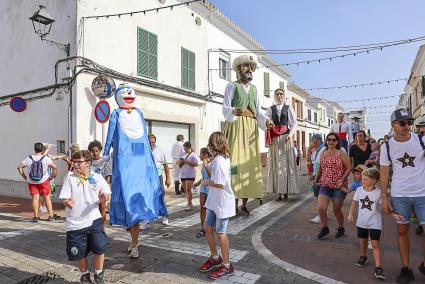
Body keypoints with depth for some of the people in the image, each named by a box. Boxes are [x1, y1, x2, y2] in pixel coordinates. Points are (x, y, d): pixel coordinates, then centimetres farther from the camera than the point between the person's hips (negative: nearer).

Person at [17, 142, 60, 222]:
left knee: (35, 198, 7)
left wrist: (24, 176, 10)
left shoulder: (28, 158, -1)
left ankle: (36, 216, 11)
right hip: (44, 181, -2)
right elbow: (54, 167, -16)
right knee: (47, 197, 5)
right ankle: (51, 215, 10)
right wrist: (53, 175, -3)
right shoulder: (45, 158, -10)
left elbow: (19, 167, 3)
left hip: (31, 182, 2)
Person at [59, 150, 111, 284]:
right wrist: (68, 202, -27)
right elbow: (64, 199, -4)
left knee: (100, 248, -6)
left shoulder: (98, 178, -2)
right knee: (81, 253, 12)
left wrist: (103, 199, -20)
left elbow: (105, 196, 3)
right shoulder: (70, 179, -4)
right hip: (75, 223, 0)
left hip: (94, 220, 0)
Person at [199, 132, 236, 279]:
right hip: (215, 201, 9)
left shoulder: (218, 160, -22)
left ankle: (226, 265, 23)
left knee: (220, 233, 5)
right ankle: (215, 258, 36)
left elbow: (220, 184, -25)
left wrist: (207, 182, -10)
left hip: (222, 203, -9)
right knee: (208, 228, 17)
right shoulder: (224, 158, 7)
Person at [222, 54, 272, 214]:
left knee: (250, 163, 1)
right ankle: (234, 204, -6)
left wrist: (266, 120, -6)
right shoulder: (232, 86, 7)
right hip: (236, 127, -5)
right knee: (235, 162, -11)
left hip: (251, 128, 5)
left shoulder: (254, 89, 22)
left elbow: (259, 111, 14)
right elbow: (225, 109, -4)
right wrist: (235, 111, -25)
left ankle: (245, 203, 9)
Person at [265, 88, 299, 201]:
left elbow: (294, 123, 5)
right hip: (274, 139, 1)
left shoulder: (289, 108, 10)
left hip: (286, 138, -1)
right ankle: (278, 192, 2)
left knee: (286, 164, -2)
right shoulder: (270, 109, 13)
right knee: (276, 164, -1)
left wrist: (290, 134, -11)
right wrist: (268, 125, -18)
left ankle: (286, 192, 3)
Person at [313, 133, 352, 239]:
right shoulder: (323, 154, 8)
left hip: (339, 186, -3)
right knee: (321, 208, -8)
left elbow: (349, 168, -8)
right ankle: (324, 228, 16)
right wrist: (316, 179, 13)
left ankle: (341, 229, 34)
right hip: (325, 185, 3)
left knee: (337, 209, 7)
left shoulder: (341, 154, -5)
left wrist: (342, 180, -19)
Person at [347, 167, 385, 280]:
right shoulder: (359, 190, -5)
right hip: (362, 221, 4)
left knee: (375, 243, -7)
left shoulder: (379, 192, -15)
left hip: (375, 223, -4)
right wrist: (351, 214, 4)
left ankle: (378, 267, -1)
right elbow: (354, 202, 7)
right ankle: (363, 257, 43)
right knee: (363, 241, 19)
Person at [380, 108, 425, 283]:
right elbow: (384, 172, 2)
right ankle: (406, 269, 22)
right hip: (399, 195, 0)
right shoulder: (387, 146, -2)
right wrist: (383, 197, -1)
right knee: (402, 230, 8)